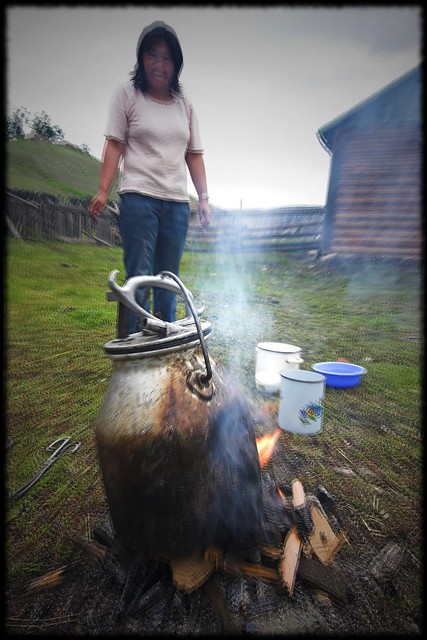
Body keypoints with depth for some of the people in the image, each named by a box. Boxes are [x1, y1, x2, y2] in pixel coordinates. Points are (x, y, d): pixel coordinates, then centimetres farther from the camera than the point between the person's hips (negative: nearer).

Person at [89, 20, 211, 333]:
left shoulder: (184, 102, 17)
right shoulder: (127, 94, 7)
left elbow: (194, 154, 15)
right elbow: (115, 145, 0)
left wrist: (204, 197, 7)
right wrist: (103, 192, -11)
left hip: (178, 202, 4)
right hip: (139, 198, -4)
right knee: (139, 278, -7)